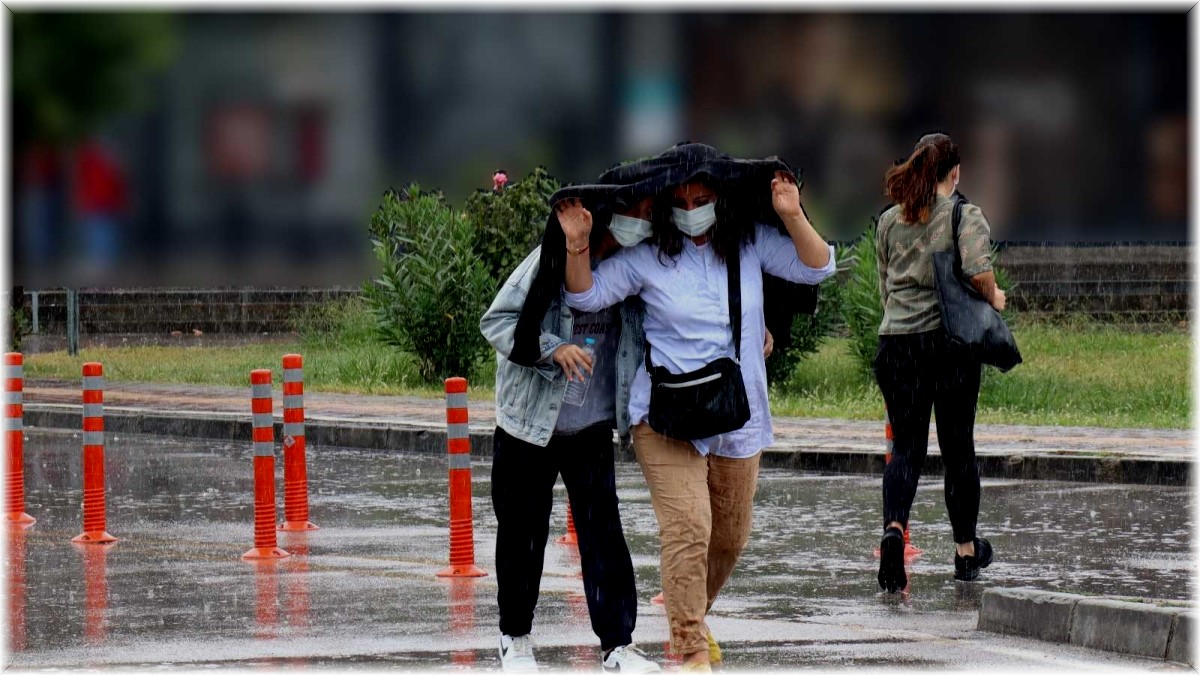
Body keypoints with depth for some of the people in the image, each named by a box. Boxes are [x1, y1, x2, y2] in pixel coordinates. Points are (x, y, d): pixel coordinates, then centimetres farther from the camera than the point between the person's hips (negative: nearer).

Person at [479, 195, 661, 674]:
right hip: (529, 421, -2)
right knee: (523, 531, 7)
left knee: (603, 530, -6)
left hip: (592, 427, 2)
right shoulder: (551, 261, -14)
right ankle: (515, 635, 23)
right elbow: (495, 322, -11)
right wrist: (553, 348, -26)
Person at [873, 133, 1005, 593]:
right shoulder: (966, 216, -5)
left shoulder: (889, 220, 9)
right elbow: (978, 272, -20)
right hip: (953, 341, -3)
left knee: (906, 445, 5)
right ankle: (966, 550, 21)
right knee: (958, 445, 9)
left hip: (897, 343, 3)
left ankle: (893, 528, -22)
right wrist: (993, 298, 0)